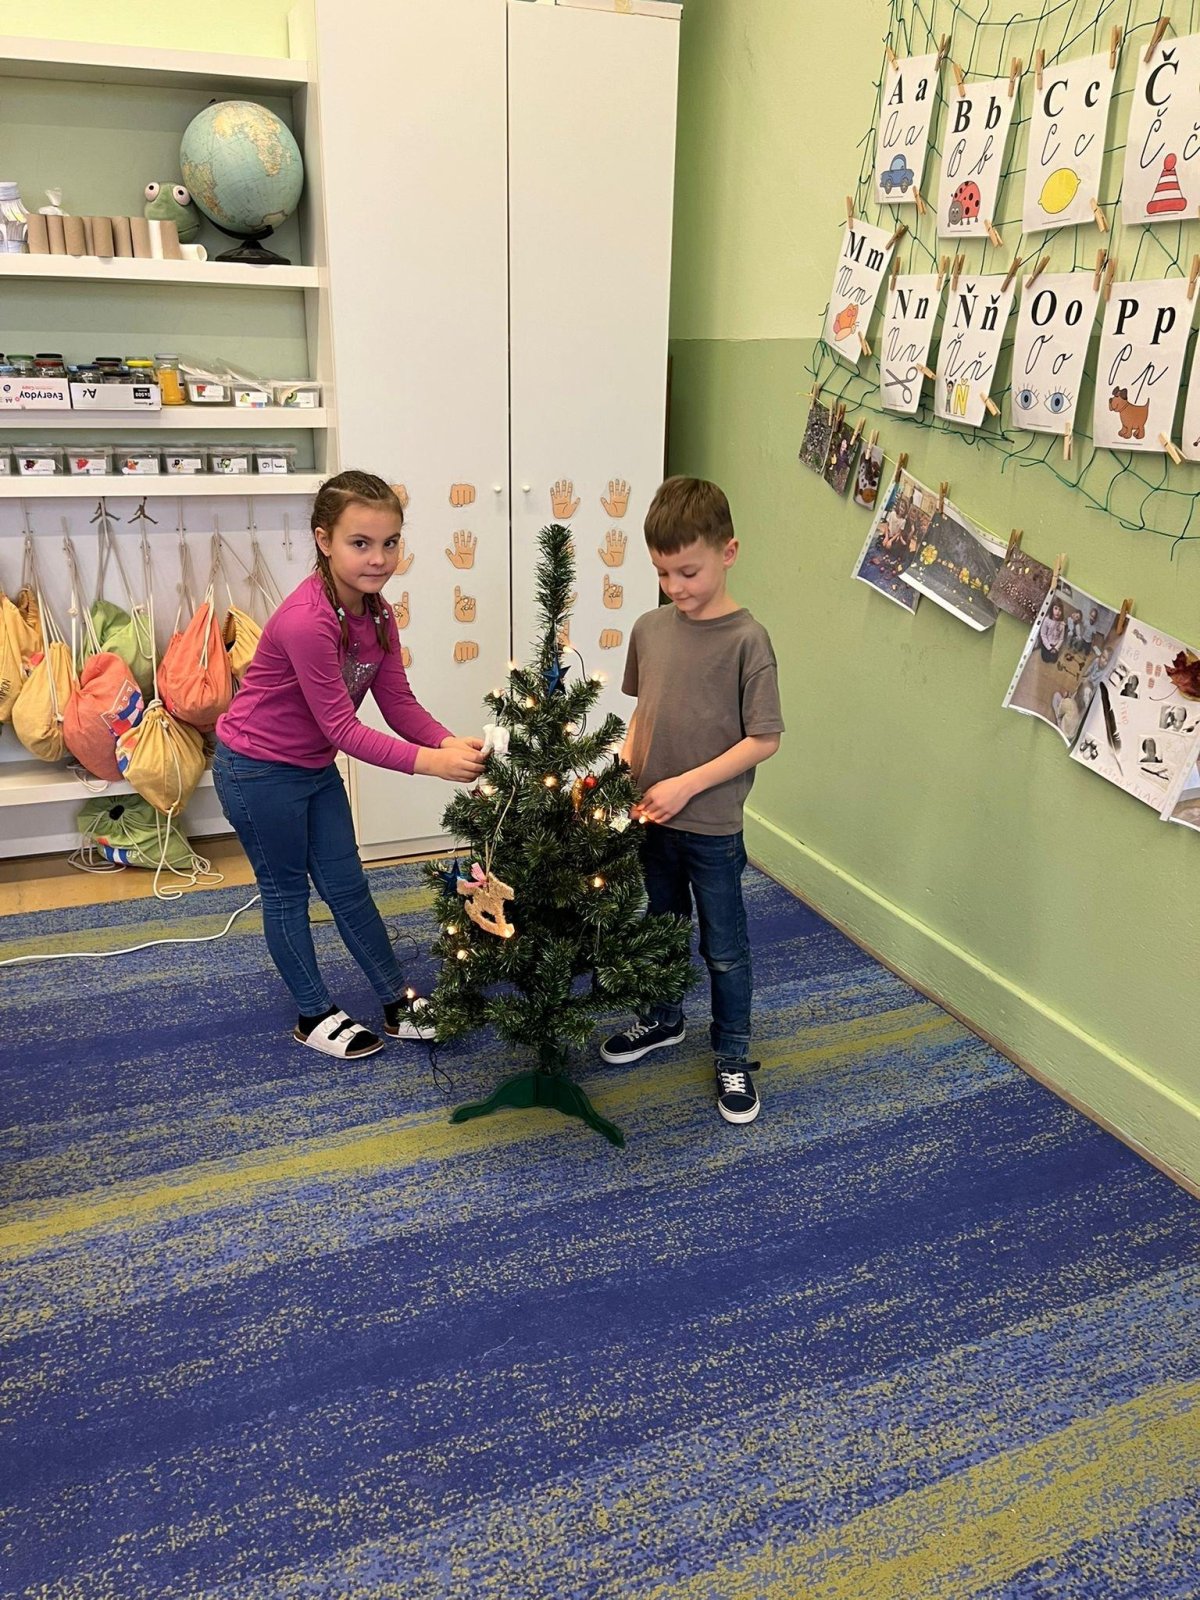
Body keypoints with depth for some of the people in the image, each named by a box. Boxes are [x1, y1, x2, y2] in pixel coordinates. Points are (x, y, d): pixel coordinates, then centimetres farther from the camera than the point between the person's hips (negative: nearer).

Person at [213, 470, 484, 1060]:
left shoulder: (377, 613, -6)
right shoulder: (307, 620, -32)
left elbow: (398, 701, -5)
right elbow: (341, 728, -29)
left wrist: (451, 743, -23)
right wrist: (432, 762, -32)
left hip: (315, 766, 8)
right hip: (257, 770, -8)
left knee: (348, 887, 16)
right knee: (287, 893, 10)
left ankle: (398, 1004, 27)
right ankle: (314, 1016, 27)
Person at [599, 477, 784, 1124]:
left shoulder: (746, 639, -17)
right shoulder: (650, 628, 0)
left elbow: (764, 739, -16)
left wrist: (686, 785, -19)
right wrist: (623, 772, -3)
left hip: (712, 826, -5)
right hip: (652, 816, 5)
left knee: (723, 946, 10)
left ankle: (733, 1057, 28)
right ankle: (663, 1019, 45)